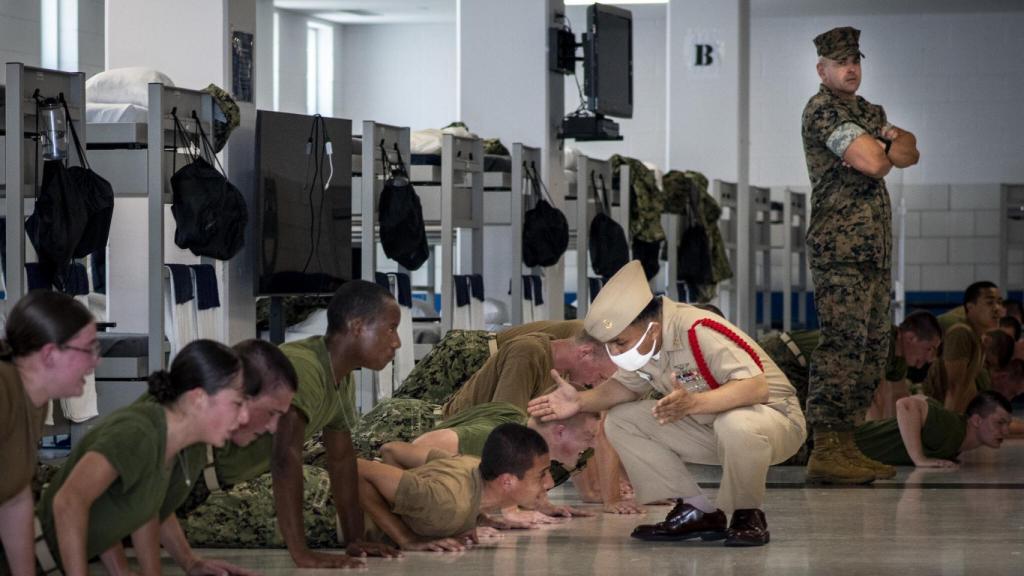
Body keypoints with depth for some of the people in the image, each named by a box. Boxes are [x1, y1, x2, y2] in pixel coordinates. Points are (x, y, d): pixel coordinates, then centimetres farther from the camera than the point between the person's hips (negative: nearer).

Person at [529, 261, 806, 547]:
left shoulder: (700, 333, -32)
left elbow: (757, 387, -41)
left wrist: (692, 403, -55)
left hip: (775, 416, -8)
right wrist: (582, 401, -9)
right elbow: (625, 385, 11)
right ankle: (698, 513, -2)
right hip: (708, 426, 8)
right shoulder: (638, 340, -7)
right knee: (619, 422, -7)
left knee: (736, 425, -43)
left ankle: (748, 516, -14)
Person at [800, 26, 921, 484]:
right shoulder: (823, 109, -7)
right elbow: (872, 163, -17)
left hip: (874, 245, 10)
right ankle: (825, 450, -17)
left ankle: (844, 441, 12)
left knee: (873, 344, 9)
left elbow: (910, 154, 14)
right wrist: (891, 150, 5)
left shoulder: (869, 112, 23)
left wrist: (887, 144, -7)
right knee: (843, 340, -15)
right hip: (839, 244, -10)